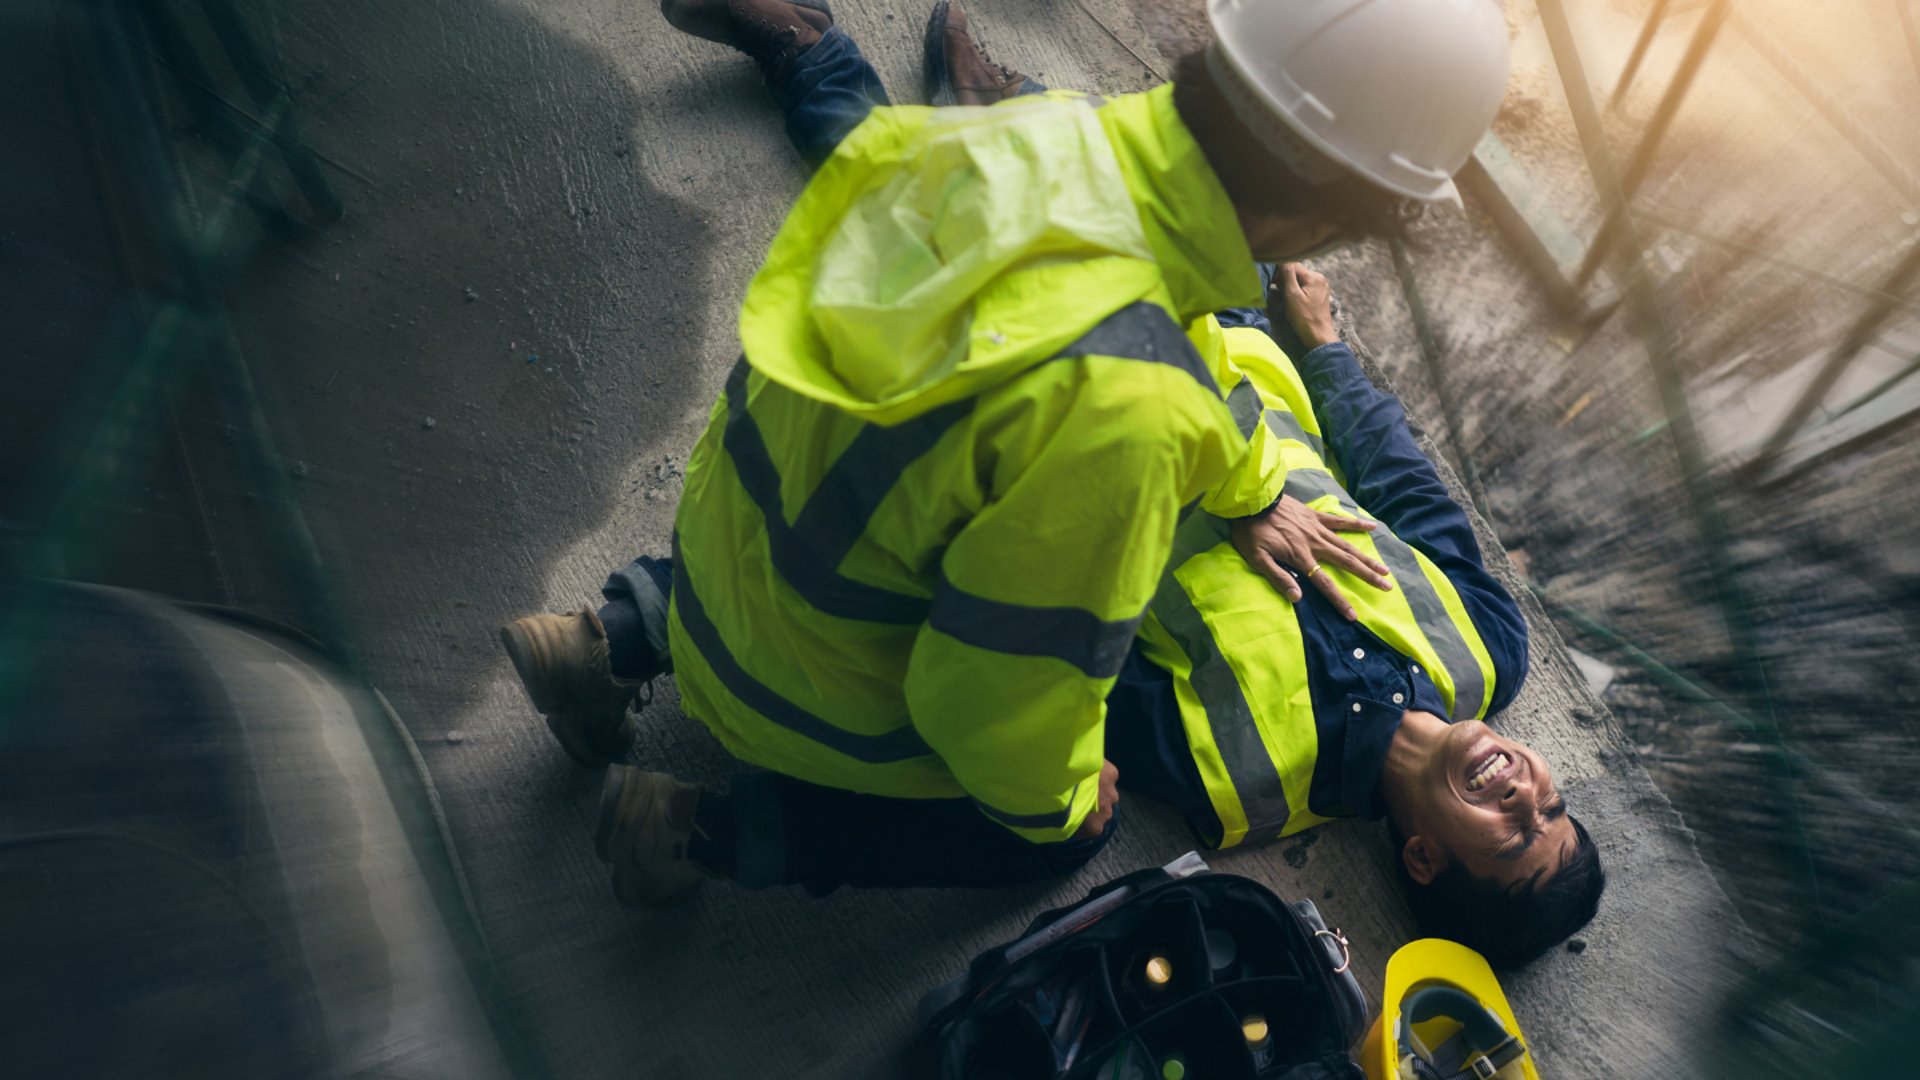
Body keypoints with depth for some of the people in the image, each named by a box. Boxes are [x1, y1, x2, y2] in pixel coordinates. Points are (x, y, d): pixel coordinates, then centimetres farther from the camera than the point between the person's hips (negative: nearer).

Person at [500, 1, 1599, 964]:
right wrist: (1056, 801, -3)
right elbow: (1003, 691, -25)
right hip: (813, 686, -5)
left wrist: (1252, 487, 13)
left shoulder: (1055, 126, -14)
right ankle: (719, 829, 11)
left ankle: (634, 631, 24)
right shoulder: (1122, 405, -39)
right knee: (1059, 835, 20)